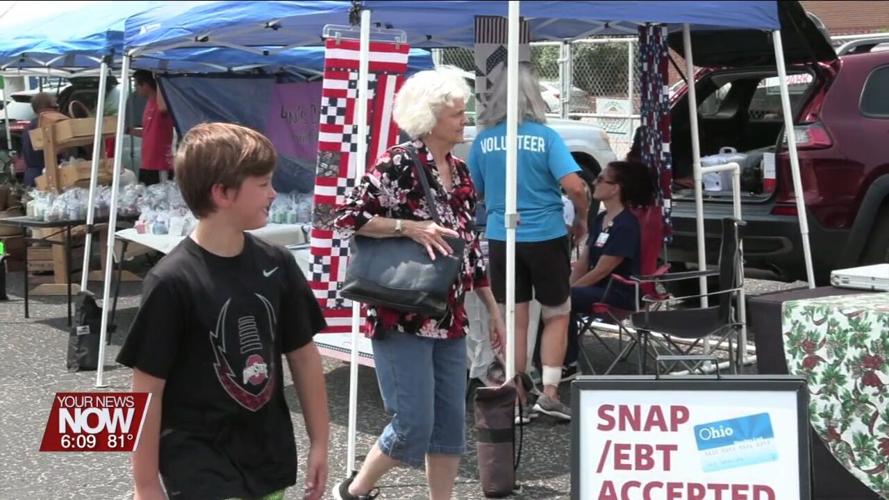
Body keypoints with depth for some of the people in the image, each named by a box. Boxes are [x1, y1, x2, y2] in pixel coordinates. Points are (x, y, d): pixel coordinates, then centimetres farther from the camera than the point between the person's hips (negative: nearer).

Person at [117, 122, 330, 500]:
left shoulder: (277, 265, -1)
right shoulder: (173, 281, -16)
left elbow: (303, 355, 9)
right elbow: (147, 389, -12)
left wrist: (319, 443, 10)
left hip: (270, 458, 6)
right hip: (200, 464, -5)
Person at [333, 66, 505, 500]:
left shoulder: (459, 171, 11)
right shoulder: (398, 164, -11)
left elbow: (470, 247, 17)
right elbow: (347, 217, -17)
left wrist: (493, 309, 17)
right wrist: (410, 227, -22)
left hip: (449, 319, 7)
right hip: (402, 318, -7)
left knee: (451, 424, 9)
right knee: (414, 425, -5)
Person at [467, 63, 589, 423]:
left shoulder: (483, 141, 0)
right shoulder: (545, 137, -8)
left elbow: (475, 192, 10)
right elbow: (574, 187, -16)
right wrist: (581, 218, 1)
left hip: (501, 238, 2)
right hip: (546, 235, -2)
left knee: (514, 323, 8)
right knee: (556, 315, 14)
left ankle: (516, 403, 13)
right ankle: (549, 392, 7)